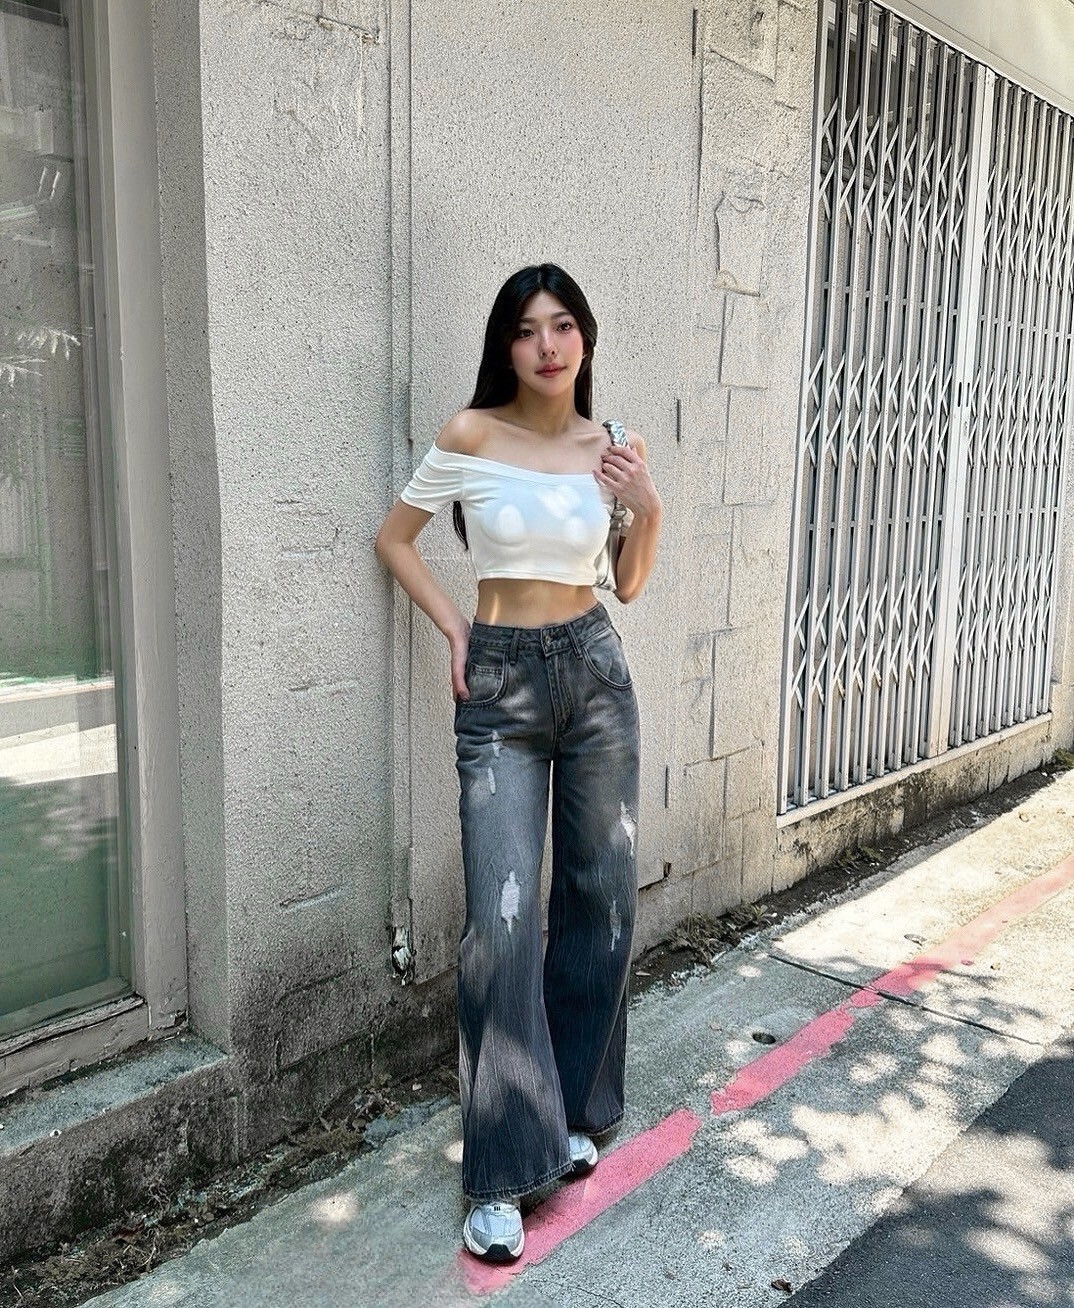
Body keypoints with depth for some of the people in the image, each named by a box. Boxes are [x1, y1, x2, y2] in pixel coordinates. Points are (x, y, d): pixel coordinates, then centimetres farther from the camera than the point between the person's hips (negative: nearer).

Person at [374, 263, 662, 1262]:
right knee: (504, 920, -7)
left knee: (601, 900, 9)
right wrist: (450, 624, -3)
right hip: (499, 688, -3)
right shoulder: (471, 436, -4)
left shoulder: (616, 449, 4)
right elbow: (394, 538, 7)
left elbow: (628, 587, 12)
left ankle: (571, 1112, 31)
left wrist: (647, 510, -5)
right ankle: (501, 1173, 7)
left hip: (594, 671, 3)